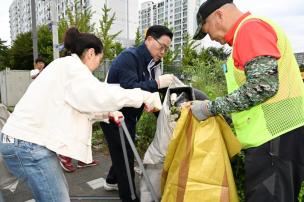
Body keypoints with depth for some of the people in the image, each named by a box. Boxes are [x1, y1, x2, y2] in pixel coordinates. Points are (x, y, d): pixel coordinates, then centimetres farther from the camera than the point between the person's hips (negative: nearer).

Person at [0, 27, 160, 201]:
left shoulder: (65, 67, 18)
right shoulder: (70, 65, -12)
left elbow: (79, 106, 20)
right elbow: (100, 94, -26)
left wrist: (107, 113, 11)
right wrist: (144, 96, -17)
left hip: (28, 140, 10)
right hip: (28, 143, -10)